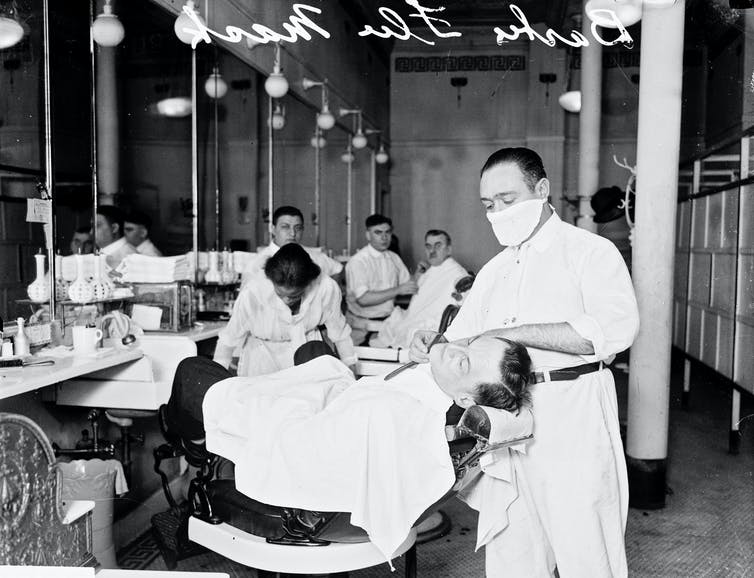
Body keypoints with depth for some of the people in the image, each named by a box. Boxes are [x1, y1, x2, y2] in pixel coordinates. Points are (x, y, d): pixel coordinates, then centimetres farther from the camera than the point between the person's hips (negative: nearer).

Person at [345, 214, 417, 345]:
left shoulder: (394, 258, 11)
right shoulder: (357, 262, -9)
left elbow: (409, 288, 12)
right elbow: (363, 299, -18)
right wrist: (398, 290, -19)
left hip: (389, 321, 5)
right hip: (364, 328, -5)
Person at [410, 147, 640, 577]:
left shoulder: (591, 251, -2)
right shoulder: (493, 272, 18)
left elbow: (616, 328, -19)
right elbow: (460, 339, 21)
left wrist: (512, 333, -20)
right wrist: (432, 345, -4)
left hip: (573, 417, -6)